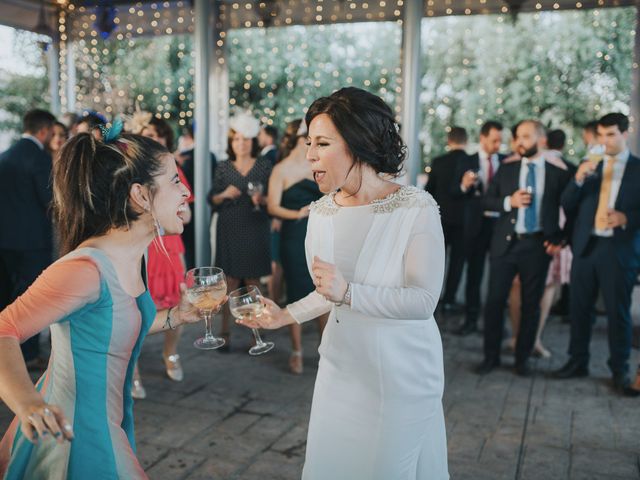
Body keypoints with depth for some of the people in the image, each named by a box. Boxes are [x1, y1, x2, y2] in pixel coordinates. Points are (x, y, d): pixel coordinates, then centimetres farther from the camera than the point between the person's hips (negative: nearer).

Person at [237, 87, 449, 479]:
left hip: (400, 375, -5)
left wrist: (349, 292, -31)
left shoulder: (417, 209, -18)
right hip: (341, 369, 6)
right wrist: (287, 315, 5)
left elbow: (424, 300, -22)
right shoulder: (322, 212, 0)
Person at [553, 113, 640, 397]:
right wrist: (578, 179, -12)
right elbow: (568, 207, 4)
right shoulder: (588, 167, 10)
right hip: (586, 246, 3)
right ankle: (578, 362, 23)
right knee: (579, 308, 9)